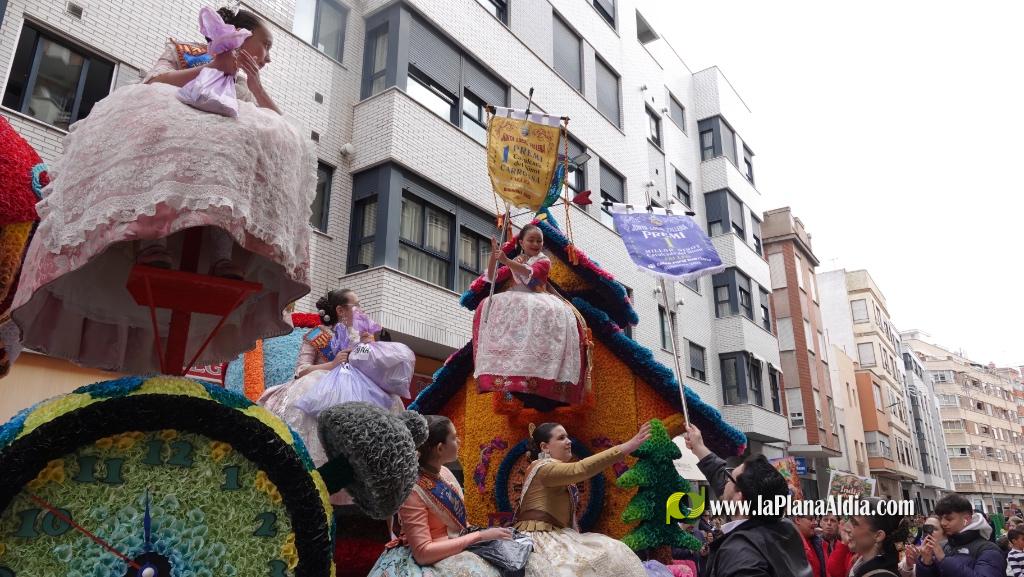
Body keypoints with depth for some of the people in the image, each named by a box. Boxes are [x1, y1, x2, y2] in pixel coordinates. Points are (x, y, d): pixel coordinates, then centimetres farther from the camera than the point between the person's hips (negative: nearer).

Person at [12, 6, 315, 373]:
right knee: (151, 113, -35)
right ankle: (152, 239, -50)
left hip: (229, 158, 2)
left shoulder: (244, 87, 33)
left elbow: (279, 126, 18)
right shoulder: (183, 51, 25)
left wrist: (256, 86, 9)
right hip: (164, 136, -2)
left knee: (276, 142, -29)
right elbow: (152, 85, 5)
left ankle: (223, 252, -46)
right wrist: (210, 69, -1)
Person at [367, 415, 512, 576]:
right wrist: (479, 536, -23)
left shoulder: (443, 471, -1)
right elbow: (423, 552, -25)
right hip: (424, 561, -6)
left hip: (455, 548, 6)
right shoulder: (413, 490, -22)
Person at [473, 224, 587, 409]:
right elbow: (492, 278, 14)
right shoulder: (514, 262, 22)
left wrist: (506, 261, -27)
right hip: (515, 302, 3)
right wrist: (493, 257, -4)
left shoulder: (543, 261, 9)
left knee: (557, 311, -34)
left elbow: (530, 272, -13)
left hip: (538, 301, -3)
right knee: (488, 306, -25)